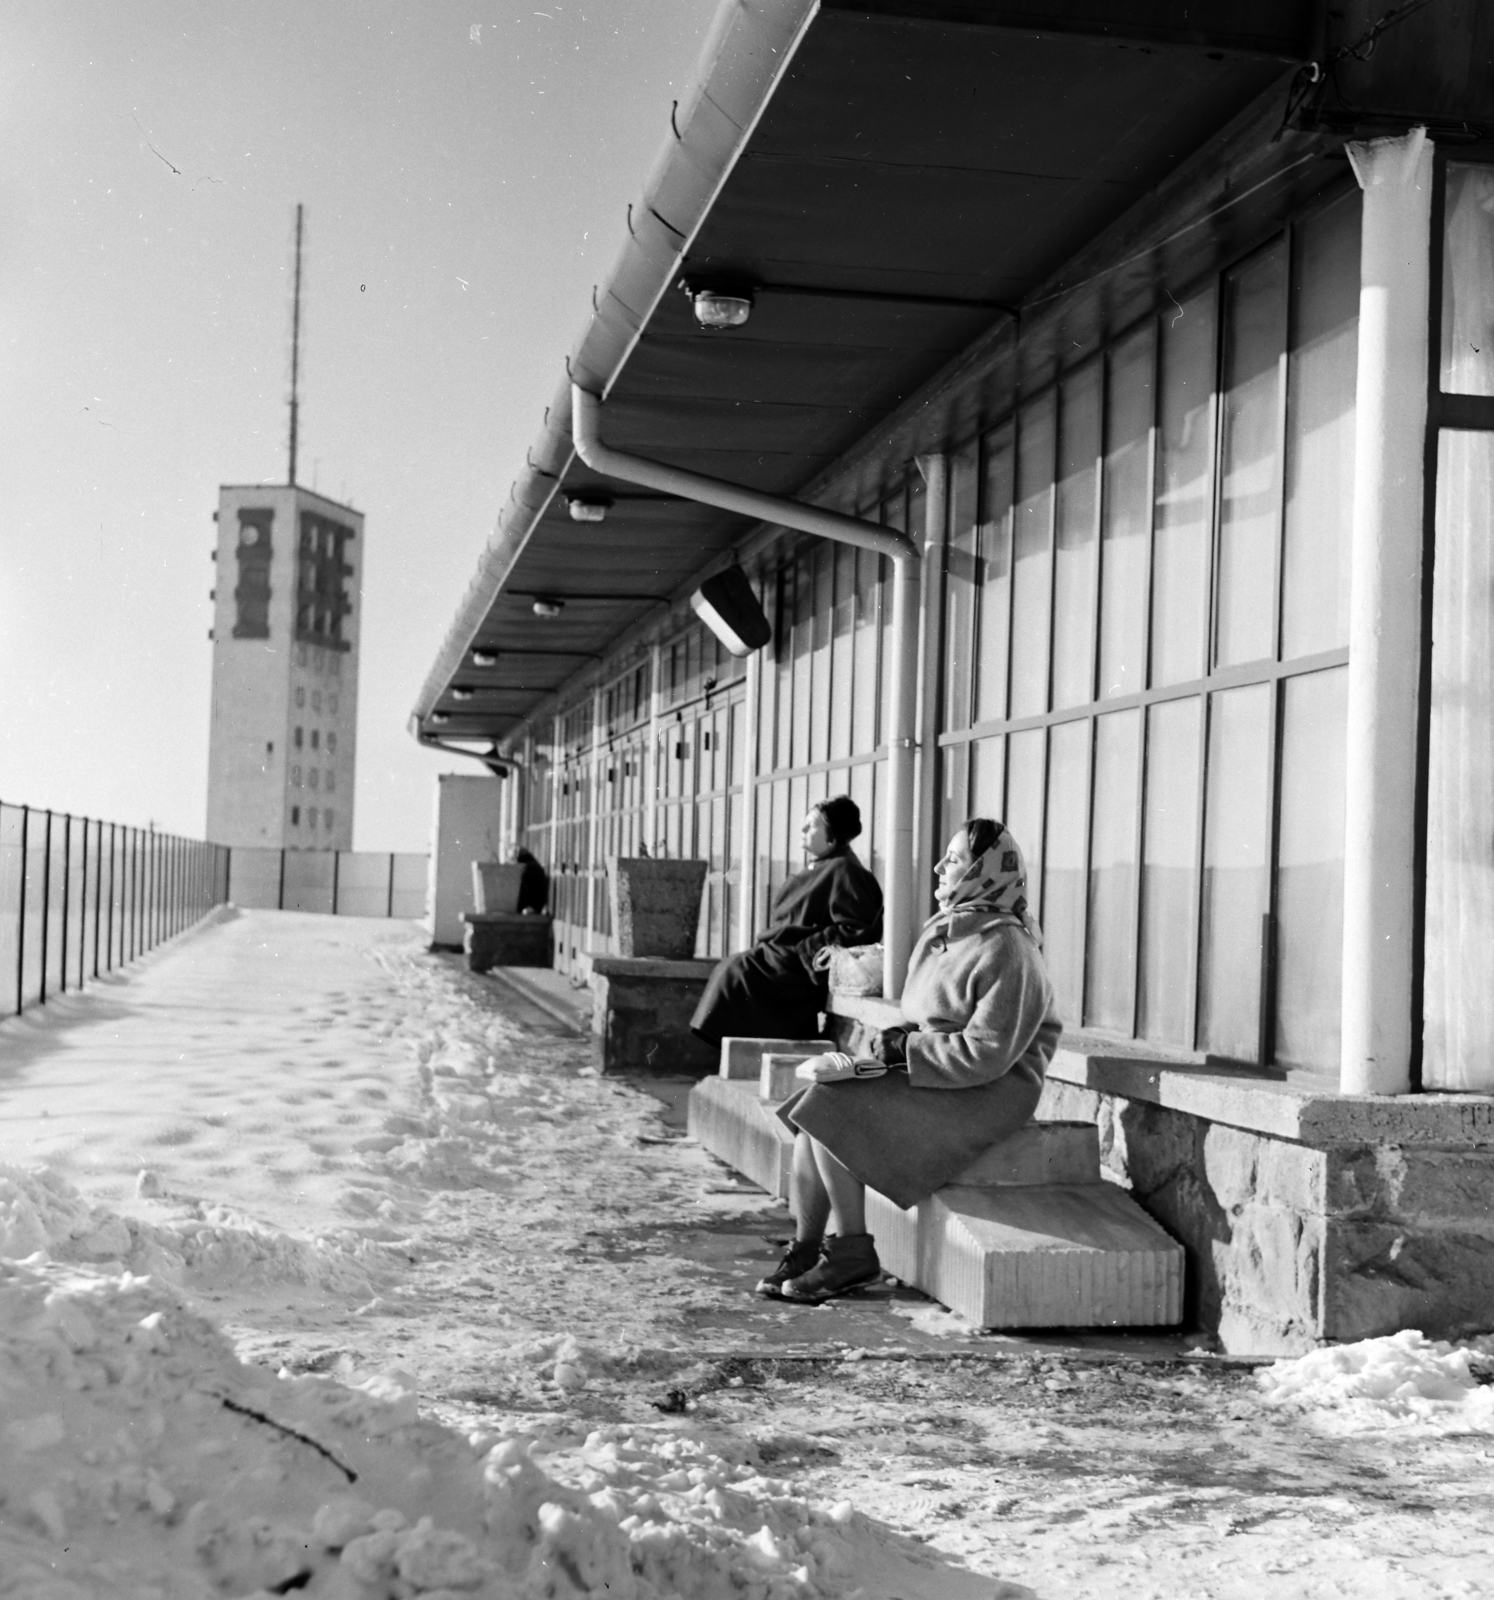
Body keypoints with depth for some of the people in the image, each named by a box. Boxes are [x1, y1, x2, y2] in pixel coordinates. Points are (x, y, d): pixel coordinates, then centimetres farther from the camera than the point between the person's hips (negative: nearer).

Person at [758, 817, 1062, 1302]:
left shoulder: (1007, 951, -17)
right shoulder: (940, 930, 12)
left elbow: (985, 1053, -22)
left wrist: (901, 1052, -18)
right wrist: (894, 1041, -2)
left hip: (987, 1088, -9)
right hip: (933, 1071, 9)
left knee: (832, 1114, -21)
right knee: (812, 1107, -9)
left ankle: (852, 1253, -9)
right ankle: (806, 1249, -6)